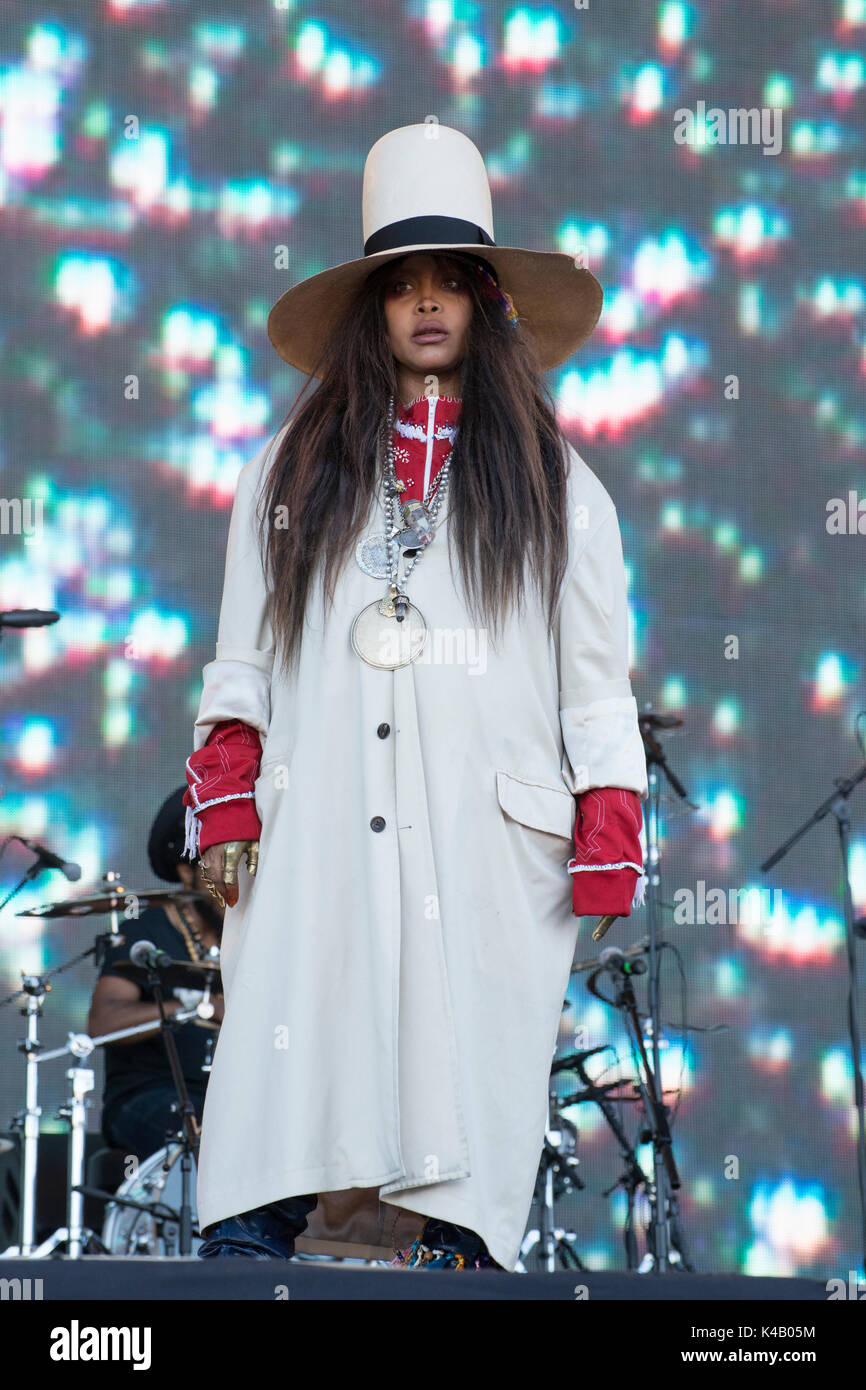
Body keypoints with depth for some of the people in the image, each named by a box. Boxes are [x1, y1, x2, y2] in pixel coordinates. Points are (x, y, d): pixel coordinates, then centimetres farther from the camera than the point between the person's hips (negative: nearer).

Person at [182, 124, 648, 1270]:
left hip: (489, 853, 0)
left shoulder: (557, 489, 13)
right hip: (315, 840, 1)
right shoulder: (291, 477, 17)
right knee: (282, 1084, -8)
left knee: (472, 1079, -4)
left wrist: (606, 850, 2)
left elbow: (598, 683, 10)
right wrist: (224, 802, 4)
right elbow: (244, 658, 15)